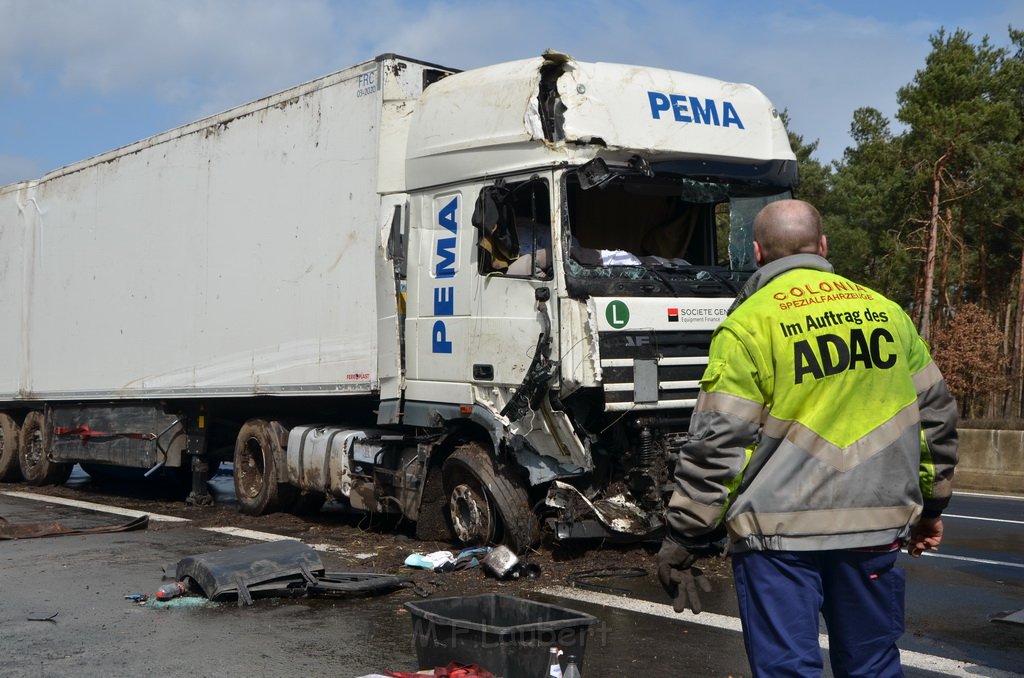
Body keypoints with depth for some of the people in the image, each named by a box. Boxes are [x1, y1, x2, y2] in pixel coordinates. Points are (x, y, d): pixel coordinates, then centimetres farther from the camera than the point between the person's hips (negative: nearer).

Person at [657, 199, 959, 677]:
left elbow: (716, 444, -11)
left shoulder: (747, 326, -7)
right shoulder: (884, 312, 9)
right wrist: (930, 506, 27)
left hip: (781, 531, -4)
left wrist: (681, 540, -4)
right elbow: (933, 411, 15)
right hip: (877, 528, 5)